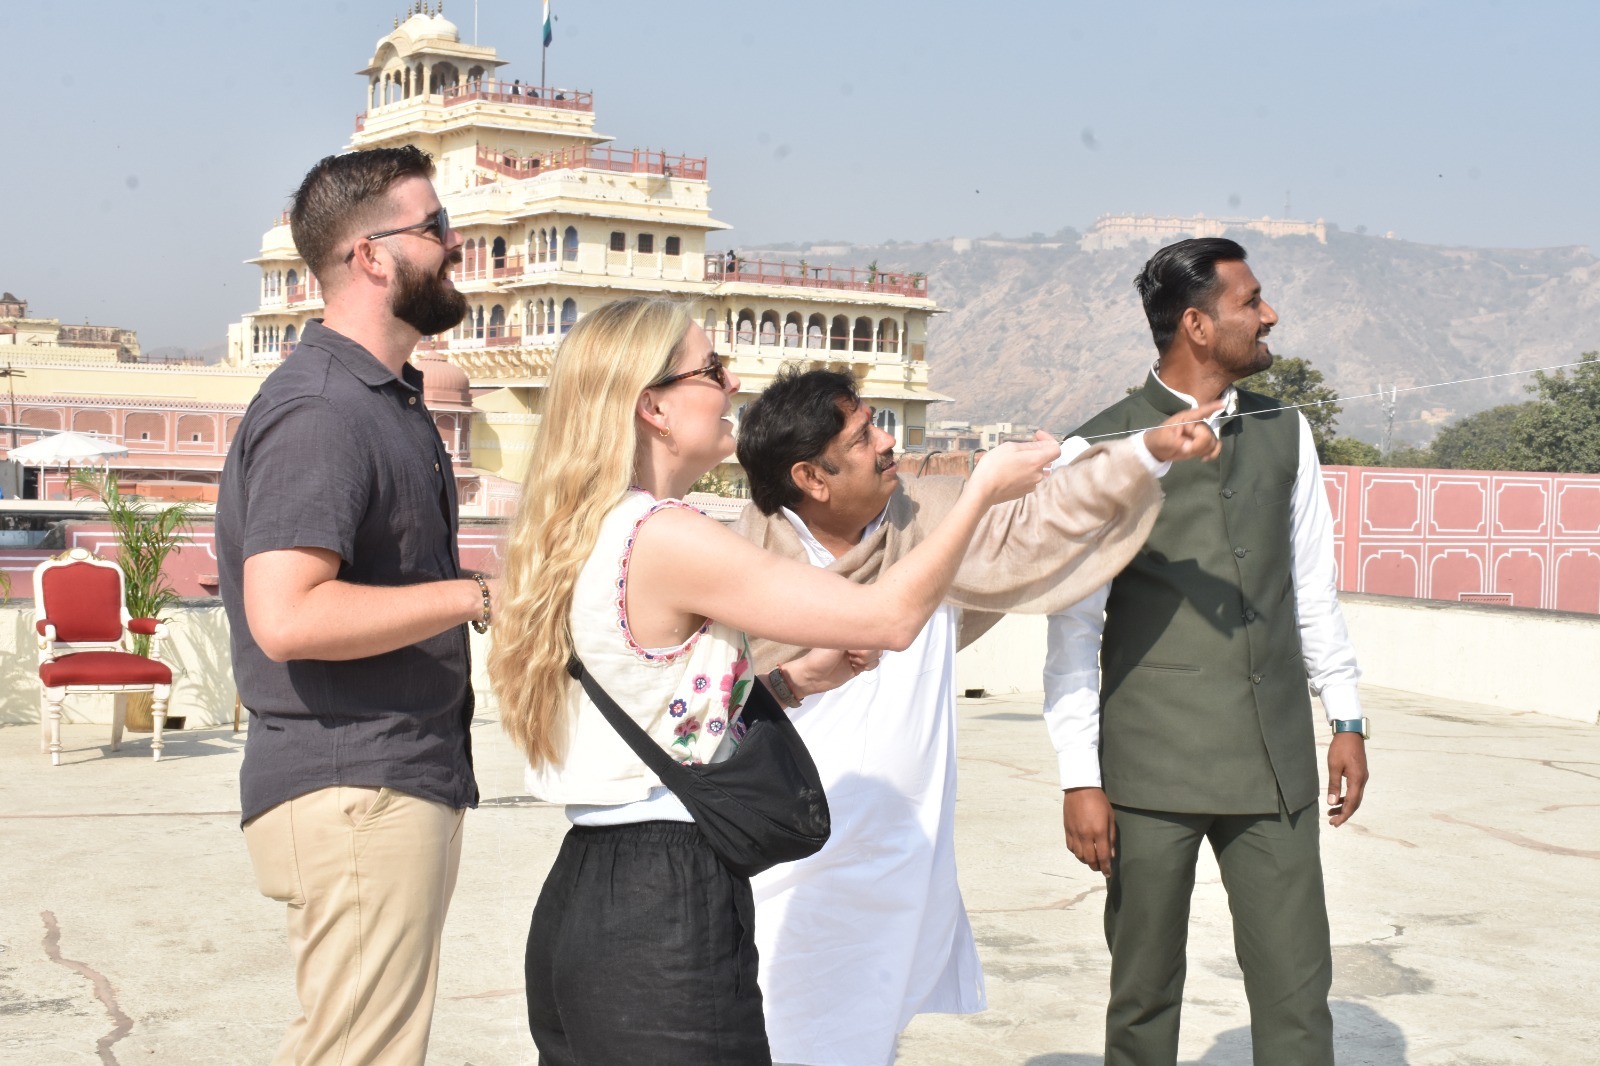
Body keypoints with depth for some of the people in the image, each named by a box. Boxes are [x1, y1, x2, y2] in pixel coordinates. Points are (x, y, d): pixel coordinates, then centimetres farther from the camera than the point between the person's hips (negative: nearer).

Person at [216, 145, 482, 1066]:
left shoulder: (389, 396, 17)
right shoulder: (320, 411, -17)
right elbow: (287, 617, -28)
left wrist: (484, 583, 12)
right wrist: (474, 595, -21)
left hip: (403, 778, 11)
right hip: (354, 791, -11)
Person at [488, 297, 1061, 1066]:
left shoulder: (578, 536, 10)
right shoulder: (665, 538, -17)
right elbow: (891, 616, -14)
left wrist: (789, 682, 12)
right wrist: (983, 489, -2)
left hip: (582, 891, 9)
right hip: (669, 909, -9)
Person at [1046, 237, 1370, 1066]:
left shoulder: (1285, 433, 9)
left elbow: (1313, 587, 16)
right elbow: (1073, 629, -6)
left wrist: (1346, 719, 14)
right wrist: (1080, 780, -8)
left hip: (1276, 763, 4)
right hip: (1153, 770, -3)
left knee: (1297, 993, 3)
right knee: (1144, 995, 8)